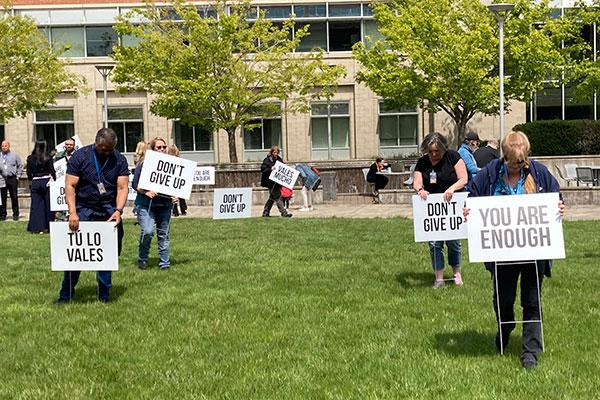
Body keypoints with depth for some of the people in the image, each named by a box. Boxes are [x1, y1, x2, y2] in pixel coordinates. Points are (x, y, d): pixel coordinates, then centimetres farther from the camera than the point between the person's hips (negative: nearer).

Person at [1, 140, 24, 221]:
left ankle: (15, 214, 8)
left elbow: (20, 166, 10)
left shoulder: (14, 155, 7)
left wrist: (18, 176, 3)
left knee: (14, 197, 0)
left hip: (12, 179, -1)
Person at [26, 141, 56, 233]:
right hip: (46, 181, -1)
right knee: (48, 204, 7)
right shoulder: (47, 158, -5)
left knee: (36, 205, 5)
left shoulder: (30, 158, 0)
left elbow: (29, 172, 6)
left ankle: (36, 227, 2)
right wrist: (54, 180, 10)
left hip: (35, 183, 1)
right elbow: (52, 171, -2)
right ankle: (48, 226, 12)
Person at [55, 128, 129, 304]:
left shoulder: (119, 160, 3)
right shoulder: (80, 156, -3)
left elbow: (122, 188, -2)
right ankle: (66, 294, 6)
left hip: (109, 211, 2)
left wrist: (118, 210, -18)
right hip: (84, 208, -1)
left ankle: (104, 294, 13)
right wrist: (72, 212, -18)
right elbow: (70, 186, -7)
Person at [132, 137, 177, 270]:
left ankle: (164, 263, 15)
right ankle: (142, 260, 3)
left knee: (163, 234, 6)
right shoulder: (144, 163, 1)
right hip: (146, 204, -3)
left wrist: (175, 195, -2)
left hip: (165, 204, 4)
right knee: (147, 232, -17)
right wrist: (145, 191, -17)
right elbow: (135, 184, -2)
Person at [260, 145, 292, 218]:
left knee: (272, 197, 12)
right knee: (277, 197, -10)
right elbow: (263, 169, -10)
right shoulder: (267, 160, -6)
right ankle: (284, 212, -11)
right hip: (270, 182, -7)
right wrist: (270, 169, -24)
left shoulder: (279, 159, 13)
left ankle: (265, 212, 23)